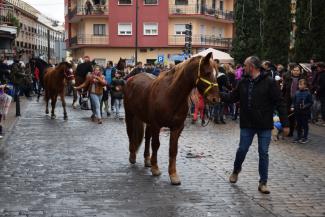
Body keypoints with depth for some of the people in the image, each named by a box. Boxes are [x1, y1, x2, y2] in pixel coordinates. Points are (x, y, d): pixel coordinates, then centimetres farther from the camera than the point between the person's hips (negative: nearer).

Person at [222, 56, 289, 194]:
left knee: (263, 153, 3)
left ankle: (263, 183, 13)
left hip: (264, 125, -3)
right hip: (247, 124, 4)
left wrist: (285, 124, -13)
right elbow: (231, 97, 13)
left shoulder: (269, 82, -11)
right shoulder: (243, 82, 4)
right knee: (242, 150, 10)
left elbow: (280, 103, -11)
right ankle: (236, 170, 38)